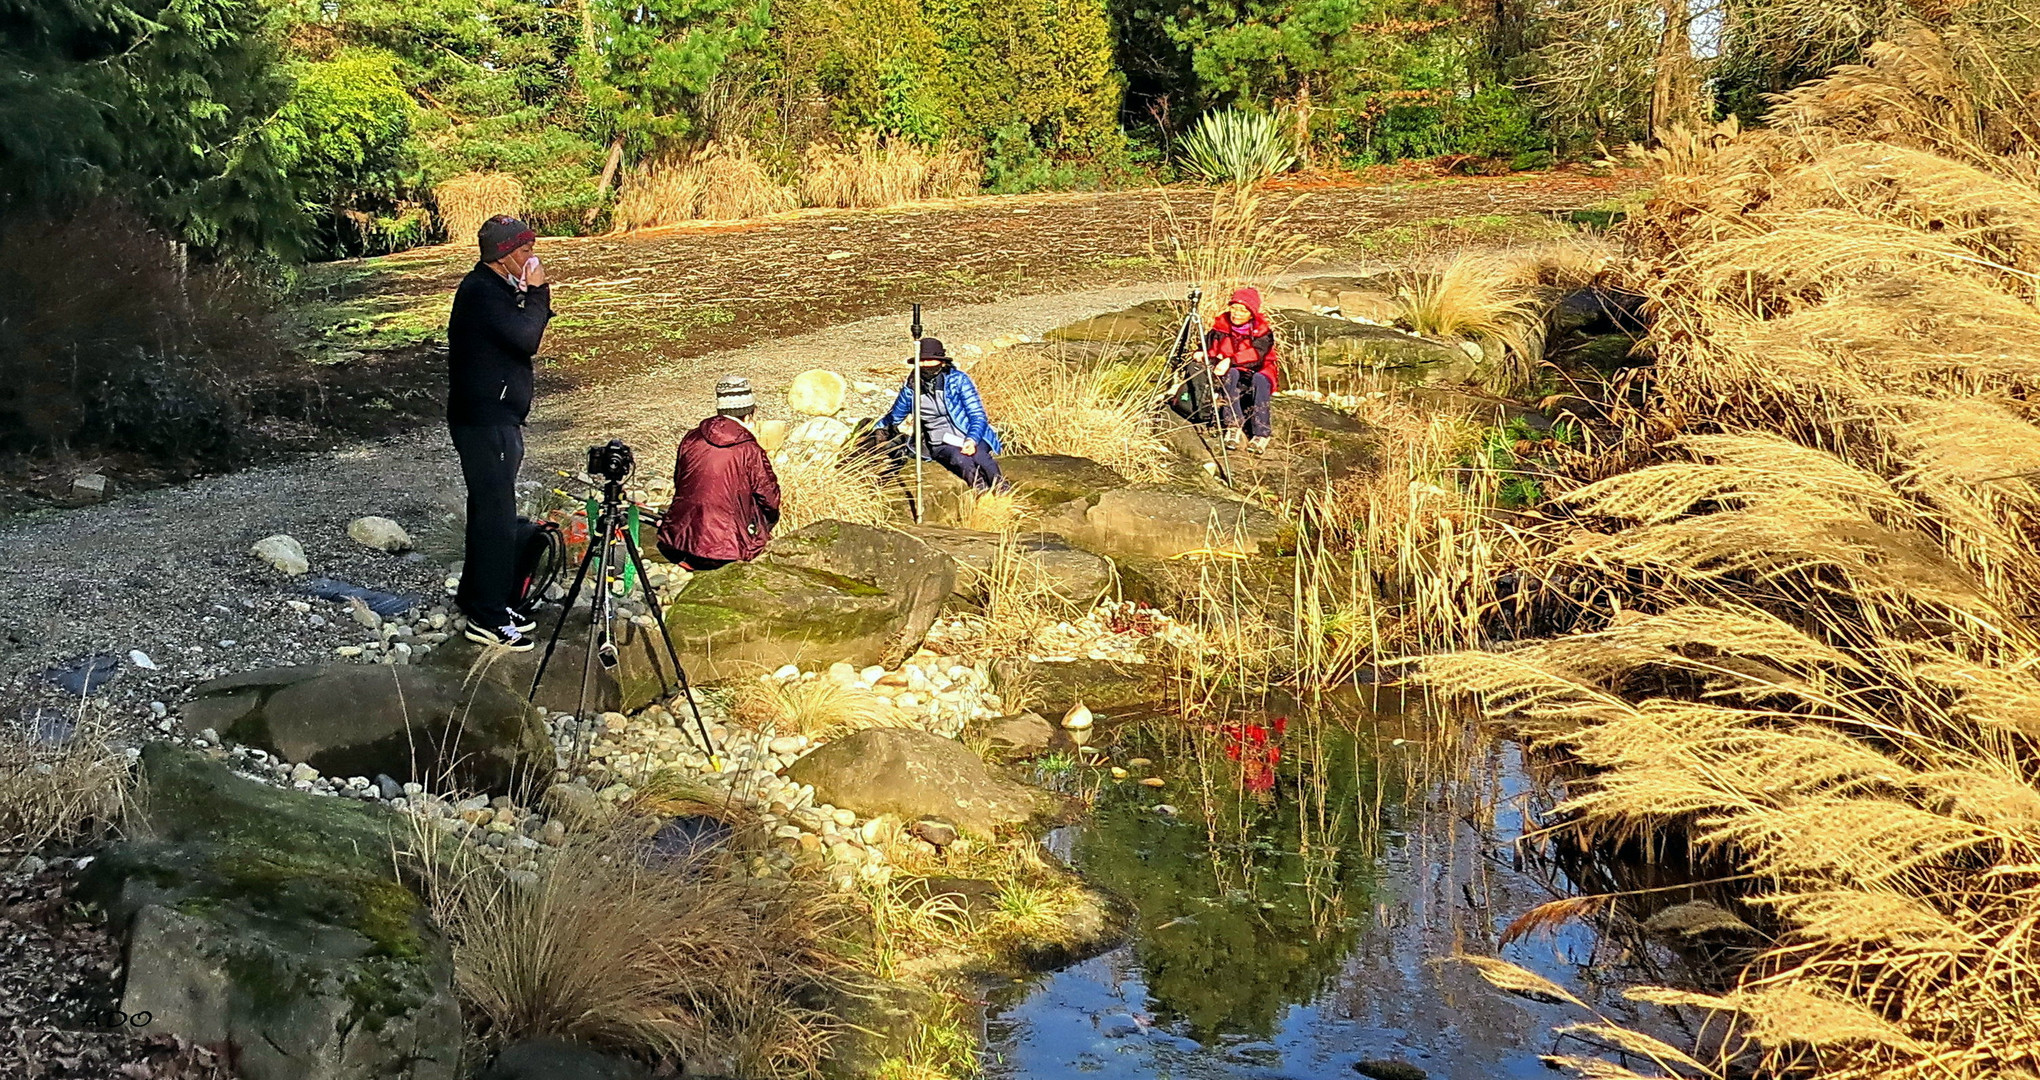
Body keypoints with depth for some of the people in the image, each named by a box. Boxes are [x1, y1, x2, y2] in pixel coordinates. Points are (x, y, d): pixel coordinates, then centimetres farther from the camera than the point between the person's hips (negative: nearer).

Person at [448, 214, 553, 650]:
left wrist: (533, 297, 1)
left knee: (489, 510, 18)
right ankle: (488, 618, -1)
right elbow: (526, 338, -27)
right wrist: (538, 293, -15)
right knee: (496, 515, -7)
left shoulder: (495, 288, 14)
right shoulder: (481, 292, -19)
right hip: (485, 421, -11)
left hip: (496, 416, 11)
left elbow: (522, 335, 15)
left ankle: (475, 597, 30)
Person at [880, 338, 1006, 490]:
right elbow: (894, 418, 25)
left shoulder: (958, 380, 1)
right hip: (941, 445, 0)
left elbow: (977, 415, -2)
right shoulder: (911, 389, 6)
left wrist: (972, 440, -20)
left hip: (971, 438, 0)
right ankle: (980, 489, -62)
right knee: (959, 458, -38)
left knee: (979, 455, -39)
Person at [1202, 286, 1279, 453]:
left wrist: (1230, 360, -36)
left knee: (1260, 379, -36)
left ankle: (1261, 433, -36)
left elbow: (1256, 355, -23)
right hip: (1232, 377, 1)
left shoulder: (1263, 331, -8)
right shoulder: (1220, 327, -1)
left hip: (1257, 372, -1)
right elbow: (1210, 352, -5)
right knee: (1231, 374, -34)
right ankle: (1232, 426, -36)